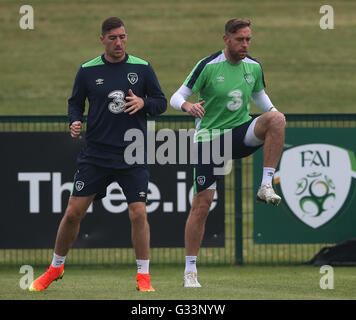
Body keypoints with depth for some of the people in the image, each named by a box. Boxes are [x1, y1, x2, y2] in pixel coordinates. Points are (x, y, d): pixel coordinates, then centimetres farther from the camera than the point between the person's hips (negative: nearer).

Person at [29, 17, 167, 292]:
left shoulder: (142, 68, 2)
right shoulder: (87, 70, 3)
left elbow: (161, 103, 6)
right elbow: (75, 102, 12)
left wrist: (143, 102, -15)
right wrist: (75, 121, -9)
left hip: (133, 156, -1)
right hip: (95, 154, 1)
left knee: (138, 213, -9)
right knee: (73, 212, 0)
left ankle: (144, 277, 3)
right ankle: (55, 268, 19)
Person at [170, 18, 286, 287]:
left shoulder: (254, 67, 3)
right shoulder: (208, 66, -9)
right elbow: (176, 97, -8)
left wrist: (272, 110, 3)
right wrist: (187, 105, -31)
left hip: (240, 134, 3)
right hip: (209, 138, -3)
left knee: (276, 119, -27)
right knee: (202, 205, -5)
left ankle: (267, 185, -24)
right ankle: (190, 270, 6)